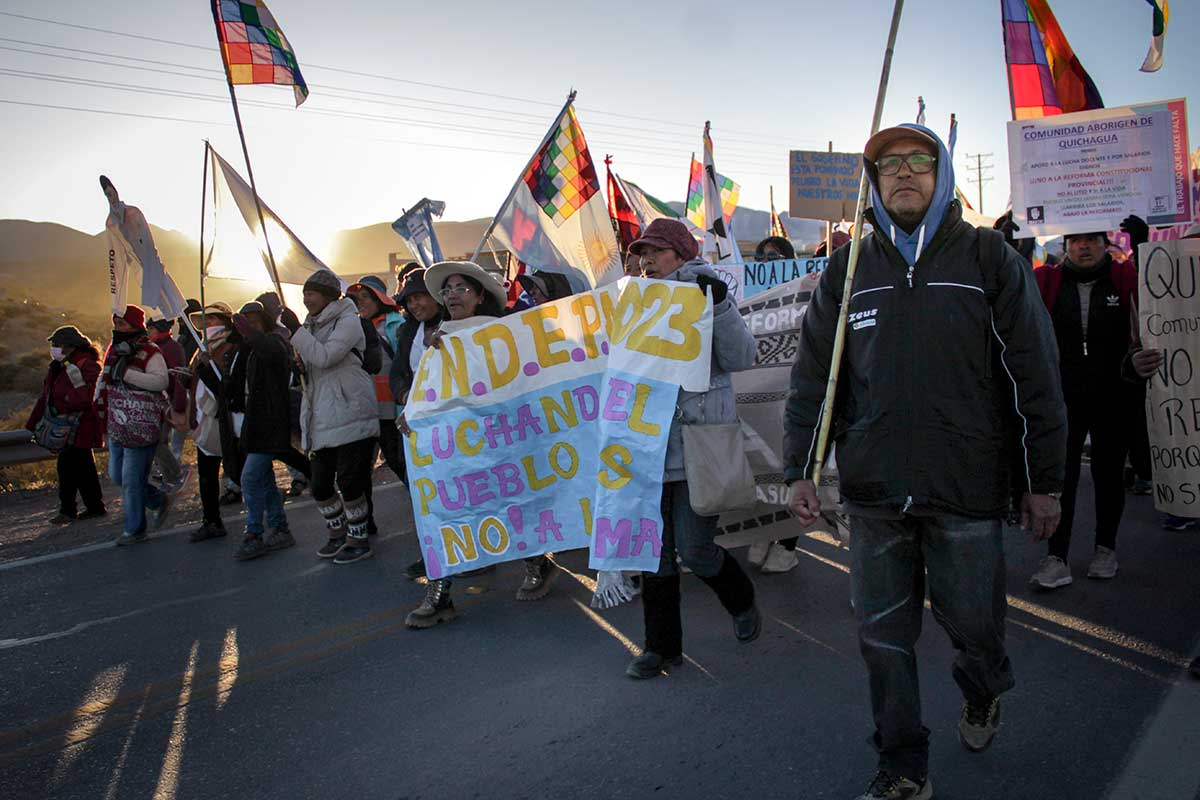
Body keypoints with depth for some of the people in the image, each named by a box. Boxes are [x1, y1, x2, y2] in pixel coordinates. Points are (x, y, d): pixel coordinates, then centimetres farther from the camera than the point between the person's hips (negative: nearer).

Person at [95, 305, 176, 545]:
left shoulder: (150, 353, -14)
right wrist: (100, 403, 15)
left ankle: (134, 530, 13)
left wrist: (127, 374, -29)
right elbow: (105, 380, 26)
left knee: (131, 480, -2)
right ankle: (159, 501, 33)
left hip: (141, 428, -9)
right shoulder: (114, 350, 13)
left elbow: (161, 381, -30)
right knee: (116, 475, 15)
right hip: (117, 428, 9)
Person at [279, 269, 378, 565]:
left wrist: (295, 329, -17)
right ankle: (338, 532, 29)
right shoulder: (314, 326, 17)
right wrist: (300, 366, 6)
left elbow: (324, 357, -20)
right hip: (321, 417, 8)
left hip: (349, 415, -8)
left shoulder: (347, 321, -7)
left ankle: (358, 539, 10)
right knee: (319, 483, 10)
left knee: (349, 481, -4)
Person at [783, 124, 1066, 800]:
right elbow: (815, 376, 8)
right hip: (873, 492, 2)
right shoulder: (848, 269, 8)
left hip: (968, 491, -2)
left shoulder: (990, 259, 2)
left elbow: (1035, 375, 2)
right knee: (884, 635, 8)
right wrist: (801, 469, 3)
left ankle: (984, 693, 45)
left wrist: (1045, 480, 1)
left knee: (973, 623, 9)